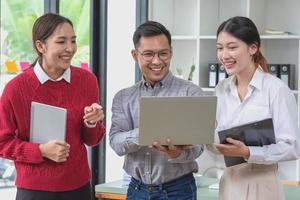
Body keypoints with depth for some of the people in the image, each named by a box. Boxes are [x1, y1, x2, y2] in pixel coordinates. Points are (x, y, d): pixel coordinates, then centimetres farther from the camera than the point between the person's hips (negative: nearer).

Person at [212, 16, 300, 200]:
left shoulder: (277, 89, -12)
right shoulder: (222, 89, 7)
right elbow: (219, 141, 12)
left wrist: (248, 153, -25)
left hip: (261, 184, -5)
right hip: (229, 182, 5)